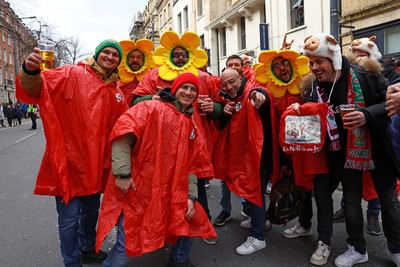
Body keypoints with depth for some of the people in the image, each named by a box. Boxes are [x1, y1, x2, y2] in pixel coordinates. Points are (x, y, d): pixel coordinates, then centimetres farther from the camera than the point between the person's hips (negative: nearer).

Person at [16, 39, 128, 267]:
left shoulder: (115, 90, 11)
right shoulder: (73, 74, -7)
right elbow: (36, 88, -19)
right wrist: (30, 71, -40)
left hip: (96, 164, 6)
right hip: (69, 160, -6)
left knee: (91, 210, 23)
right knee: (70, 217, 1)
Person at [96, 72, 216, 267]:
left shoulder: (191, 126, 13)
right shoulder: (152, 108, -8)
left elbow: (189, 165, 14)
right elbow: (123, 131, -19)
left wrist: (191, 196, 5)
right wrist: (122, 173, -24)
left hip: (169, 192, 7)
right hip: (137, 190, -6)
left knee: (194, 220, 14)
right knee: (128, 243, -6)